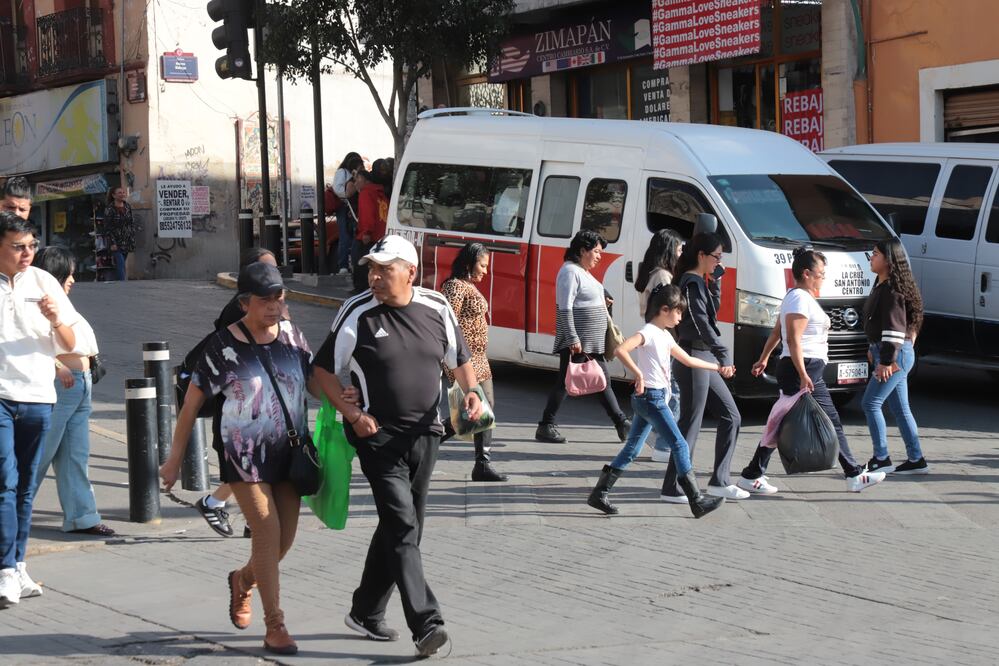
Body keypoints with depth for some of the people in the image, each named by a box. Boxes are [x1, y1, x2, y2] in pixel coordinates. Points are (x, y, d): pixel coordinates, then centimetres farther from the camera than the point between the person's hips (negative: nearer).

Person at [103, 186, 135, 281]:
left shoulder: (128, 206, 8)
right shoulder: (109, 209, -8)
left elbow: (132, 223, 13)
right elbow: (108, 227, -9)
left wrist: (133, 237, 7)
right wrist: (112, 243, -14)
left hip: (127, 241, 5)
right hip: (117, 242, -5)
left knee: (120, 265, 10)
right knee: (121, 264, -14)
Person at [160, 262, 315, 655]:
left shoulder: (292, 336, 4)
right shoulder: (224, 346, -10)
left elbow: (315, 382, 9)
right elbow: (192, 403, -4)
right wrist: (175, 459, -2)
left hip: (289, 453, 5)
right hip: (245, 454, -5)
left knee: (285, 538, 8)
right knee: (267, 531, -13)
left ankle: (242, 580, 40)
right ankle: (275, 627, -5)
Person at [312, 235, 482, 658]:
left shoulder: (436, 309, 2)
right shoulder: (358, 314, -8)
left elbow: (460, 360, 16)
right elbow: (324, 371, -1)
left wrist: (470, 391, -5)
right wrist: (352, 414, -12)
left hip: (424, 434, 5)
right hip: (378, 434, -5)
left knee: (399, 527, 14)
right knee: (402, 526, -15)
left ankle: (366, 613, 29)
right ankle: (426, 623, -20)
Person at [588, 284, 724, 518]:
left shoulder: (664, 336, 16)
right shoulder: (648, 332, -13)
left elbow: (687, 359, 27)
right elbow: (621, 350, -27)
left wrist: (716, 367, 30)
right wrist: (639, 375, -27)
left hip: (654, 398, 10)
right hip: (651, 397, -10)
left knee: (632, 449, 10)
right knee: (680, 446, -7)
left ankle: (599, 494, 12)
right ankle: (697, 501, -4)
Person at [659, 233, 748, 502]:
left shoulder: (699, 282, 15)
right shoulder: (692, 283, -14)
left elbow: (713, 310, 22)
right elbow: (702, 323, -22)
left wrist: (715, 280, 12)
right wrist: (724, 355, -27)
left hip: (703, 359, 10)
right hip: (693, 359, -10)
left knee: (731, 417, 11)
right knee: (691, 424, -5)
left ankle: (719, 482, 14)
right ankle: (673, 488, 0)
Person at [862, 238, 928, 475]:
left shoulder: (893, 289, -17)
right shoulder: (881, 286, 14)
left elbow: (895, 327, -22)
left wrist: (886, 361, -23)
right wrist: (874, 350, 25)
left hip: (896, 354, -10)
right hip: (889, 354, 10)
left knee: (871, 403, -8)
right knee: (900, 409, 11)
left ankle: (881, 460, -5)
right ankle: (916, 460, 15)